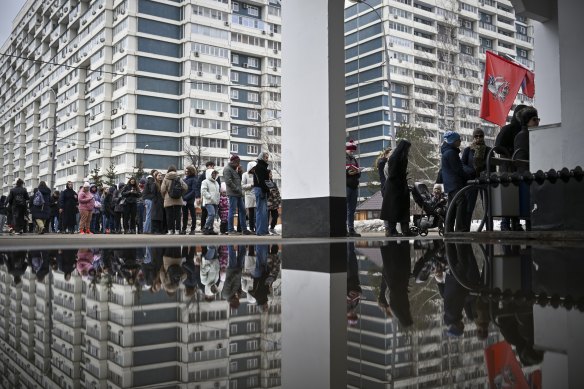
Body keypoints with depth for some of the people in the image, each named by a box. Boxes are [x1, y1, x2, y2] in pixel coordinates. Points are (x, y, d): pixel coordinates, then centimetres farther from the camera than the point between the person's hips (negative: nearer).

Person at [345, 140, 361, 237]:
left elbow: (359, 174, 18)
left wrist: (357, 171, -4)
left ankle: (351, 229, 11)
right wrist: (347, 171, -20)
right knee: (344, 209, -8)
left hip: (354, 186, 7)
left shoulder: (355, 160, 21)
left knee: (352, 209, 8)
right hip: (346, 186, -7)